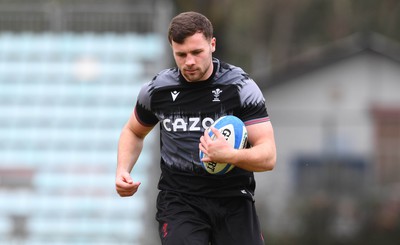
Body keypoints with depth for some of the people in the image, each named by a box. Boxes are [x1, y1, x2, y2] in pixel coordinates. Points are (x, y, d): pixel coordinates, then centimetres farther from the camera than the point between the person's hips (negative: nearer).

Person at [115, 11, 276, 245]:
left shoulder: (241, 87, -7)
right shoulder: (157, 90, 1)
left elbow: (268, 156, -12)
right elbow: (134, 131, 23)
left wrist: (230, 155, -32)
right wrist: (123, 171, 5)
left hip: (233, 199, 0)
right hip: (179, 198, 0)